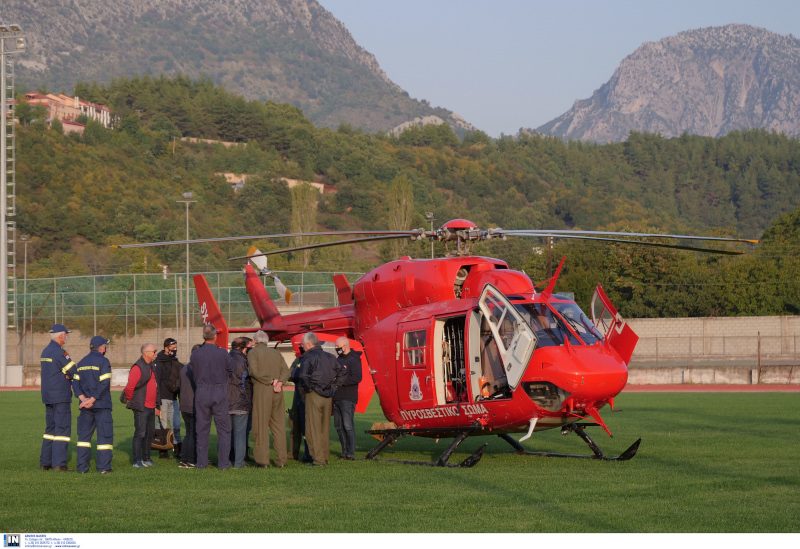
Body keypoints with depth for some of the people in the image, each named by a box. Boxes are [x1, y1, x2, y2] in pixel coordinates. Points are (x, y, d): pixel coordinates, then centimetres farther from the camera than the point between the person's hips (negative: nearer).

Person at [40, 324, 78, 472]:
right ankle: (59, 463, -12)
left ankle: (45, 462, 14)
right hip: (61, 397, -9)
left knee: (50, 429, 14)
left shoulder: (45, 351, 14)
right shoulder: (59, 352, -15)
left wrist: (70, 381, -1)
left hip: (48, 397, 9)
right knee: (63, 428, -7)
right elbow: (74, 372, -14)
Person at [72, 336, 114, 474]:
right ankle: (104, 466, -6)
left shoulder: (82, 362, 13)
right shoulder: (103, 361, -7)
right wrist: (92, 400, -14)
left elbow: (75, 383, 5)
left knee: (84, 435, 10)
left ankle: (82, 466, 7)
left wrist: (83, 398, -6)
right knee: (105, 435, -2)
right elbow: (104, 384, -16)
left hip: (85, 406, 6)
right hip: (102, 405, -6)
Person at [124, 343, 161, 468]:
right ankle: (137, 461, -4)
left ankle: (146, 459, 22)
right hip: (141, 407, -9)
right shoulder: (138, 367, -14)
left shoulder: (151, 366, 16)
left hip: (151, 407, 9)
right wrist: (131, 400, -5)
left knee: (150, 433, 13)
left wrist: (156, 406, 21)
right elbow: (129, 387, -19)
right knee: (140, 433, -7)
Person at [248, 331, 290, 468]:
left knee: (261, 425, -2)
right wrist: (279, 382, -7)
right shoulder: (276, 353, 19)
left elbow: (255, 371, -12)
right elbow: (286, 370, 6)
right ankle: (281, 459, 6)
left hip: (261, 390, -5)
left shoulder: (253, 353, 3)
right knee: (278, 424, 8)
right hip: (277, 392, 5)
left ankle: (262, 460, -5)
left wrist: (271, 381, -9)